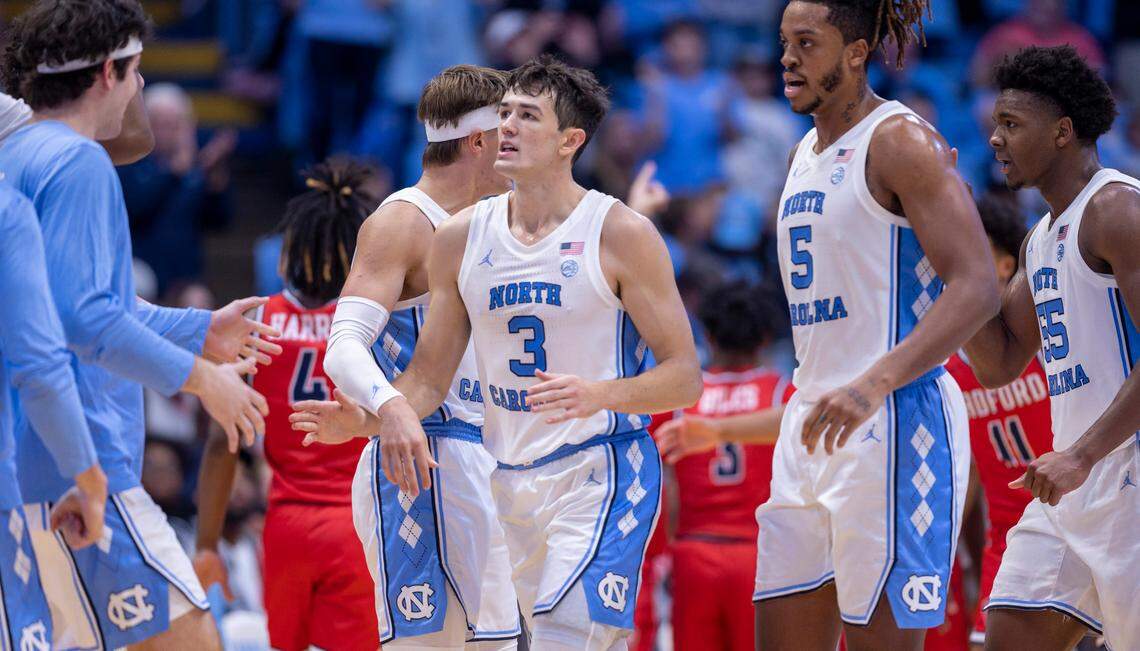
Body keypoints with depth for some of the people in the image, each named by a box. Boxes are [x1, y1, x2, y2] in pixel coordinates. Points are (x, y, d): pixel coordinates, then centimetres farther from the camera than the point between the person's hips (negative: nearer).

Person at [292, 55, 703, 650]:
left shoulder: (622, 234, -8)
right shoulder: (461, 238, 7)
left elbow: (684, 376, -8)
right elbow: (429, 377, 10)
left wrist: (600, 393, -27)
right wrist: (365, 420, -10)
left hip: (601, 473, -6)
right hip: (510, 482, 6)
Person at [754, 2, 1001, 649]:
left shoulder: (902, 141, -10)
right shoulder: (806, 157, 17)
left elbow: (977, 288, -19)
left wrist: (873, 385, -30)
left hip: (893, 427, -9)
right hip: (813, 428, 9)